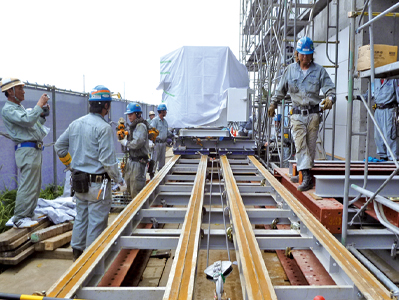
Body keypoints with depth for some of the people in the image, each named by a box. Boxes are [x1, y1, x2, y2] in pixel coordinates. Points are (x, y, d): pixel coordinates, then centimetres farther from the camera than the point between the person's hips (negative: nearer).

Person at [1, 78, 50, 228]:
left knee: (35, 186, 13)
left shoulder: (20, 108, 22)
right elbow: (28, 121, -23)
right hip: (27, 150, -10)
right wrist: (39, 105, -15)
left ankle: (29, 215, 21)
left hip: (35, 150, 10)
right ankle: (19, 219, -2)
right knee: (27, 186, -9)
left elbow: (34, 125, 26)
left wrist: (42, 115, 12)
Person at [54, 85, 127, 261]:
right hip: (97, 183, -8)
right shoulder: (103, 127, -17)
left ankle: (77, 253, 32)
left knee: (80, 218, 20)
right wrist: (119, 181, -10)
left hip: (78, 180, 8)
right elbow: (107, 159, -20)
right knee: (97, 222, 5)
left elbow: (59, 146, 14)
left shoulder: (75, 124, 6)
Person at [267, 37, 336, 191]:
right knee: (300, 145, -11)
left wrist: (330, 98, -18)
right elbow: (281, 89, 20)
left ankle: (307, 171, 19)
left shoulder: (319, 70, 7)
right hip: (297, 114, 0)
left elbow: (330, 88, 3)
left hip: (313, 113, 0)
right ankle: (306, 176, -13)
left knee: (311, 146, 5)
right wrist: (273, 104, 23)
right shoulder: (290, 70, 10)